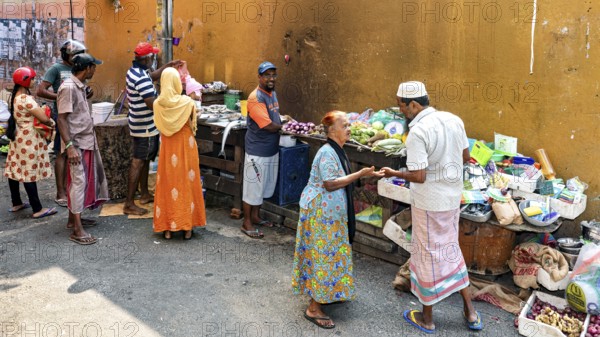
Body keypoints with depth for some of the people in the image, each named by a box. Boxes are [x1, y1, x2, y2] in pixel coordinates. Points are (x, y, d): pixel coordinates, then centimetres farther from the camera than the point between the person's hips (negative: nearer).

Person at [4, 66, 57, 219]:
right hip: (28, 140, -10)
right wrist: (51, 123, -1)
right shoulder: (26, 99, -21)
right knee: (29, 173, -5)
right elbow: (44, 118, -23)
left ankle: (16, 203, 27)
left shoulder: (13, 97, 8)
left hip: (17, 137, 10)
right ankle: (37, 210, 0)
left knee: (15, 170, 15)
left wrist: (46, 120, 2)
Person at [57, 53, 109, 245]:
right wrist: (69, 146, -25)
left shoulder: (80, 87, 13)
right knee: (78, 182, -9)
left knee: (85, 181, 13)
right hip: (77, 144, -9)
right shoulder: (68, 87, -15)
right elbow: (62, 119, -19)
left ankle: (73, 219, 25)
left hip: (87, 142, 9)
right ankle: (77, 230, -6)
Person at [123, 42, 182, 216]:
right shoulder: (141, 78, -24)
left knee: (145, 159, 19)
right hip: (145, 127, -10)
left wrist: (169, 65, 20)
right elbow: (152, 104, -28)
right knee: (138, 162, -6)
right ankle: (129, 204, -1)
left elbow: (153, 76, 26)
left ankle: (144, 194, 33)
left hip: (142, 124, 10)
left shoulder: (134, 71, 7)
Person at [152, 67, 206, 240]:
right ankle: (187, 227, 12)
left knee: (168, 183, 9)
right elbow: (192, 125, -1)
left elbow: (160, 126, 4)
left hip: (167, 148, 2)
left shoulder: (158, 104, -7)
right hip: (186, 146, -2)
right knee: (186, 183, 7)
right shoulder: (187, 102, -13)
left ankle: (167, 228, 14)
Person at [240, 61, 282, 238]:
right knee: (252, 187, 3)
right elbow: (268, 126, -24)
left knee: (265, 186, 18)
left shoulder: (273, 93, 8)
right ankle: (247, 223, 16)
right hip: (257, 151, -9)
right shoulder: (255, 98, -20)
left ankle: (255, 216, 34)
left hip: (272, 149, 9)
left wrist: (282, 120, 2)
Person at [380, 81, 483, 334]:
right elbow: (465, 157, 9)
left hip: (429, 203, -7)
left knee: (428, 255, 8)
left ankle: (427, 318, 25)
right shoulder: (454, 120, -1)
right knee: (450, 249, 22)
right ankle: (470, 312, 29)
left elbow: (418, 176, -24)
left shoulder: (417, 133, -23)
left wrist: (394, 173, -7)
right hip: (453, 197, 7)